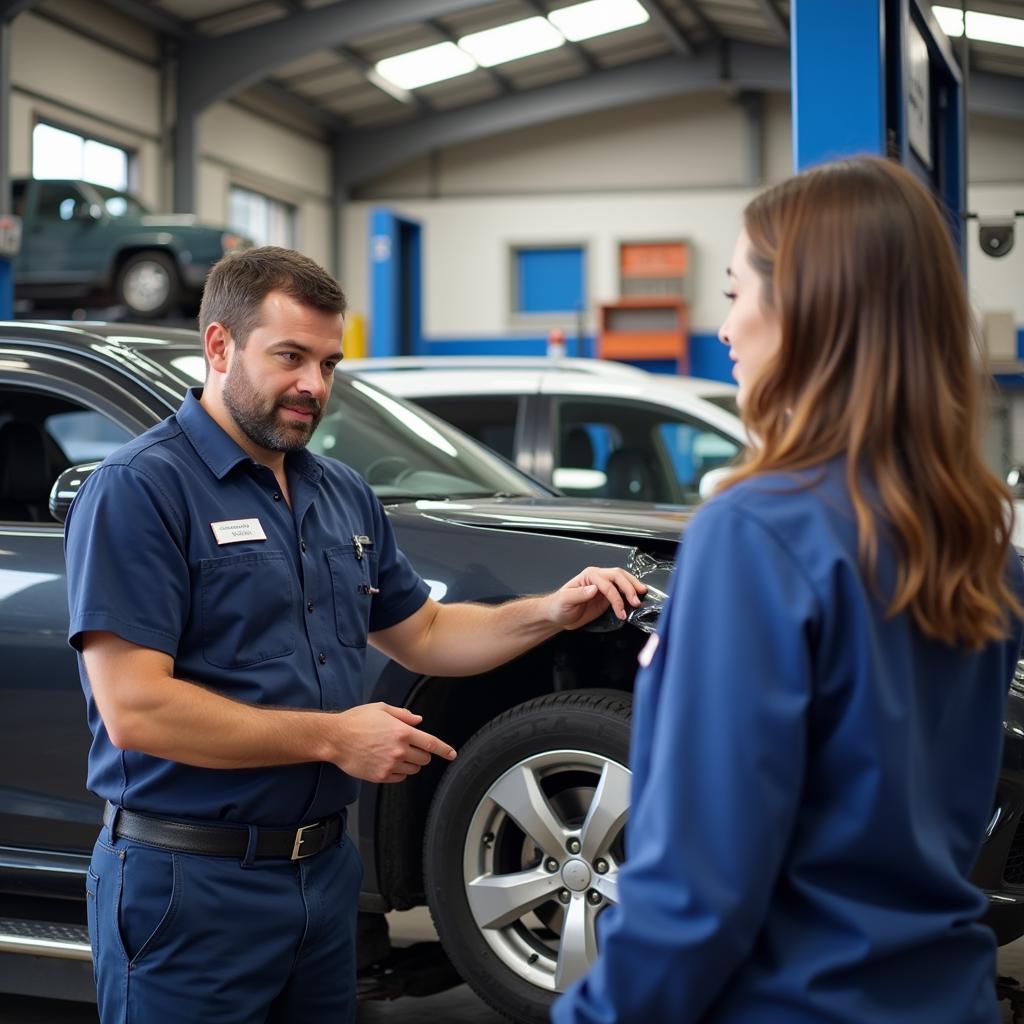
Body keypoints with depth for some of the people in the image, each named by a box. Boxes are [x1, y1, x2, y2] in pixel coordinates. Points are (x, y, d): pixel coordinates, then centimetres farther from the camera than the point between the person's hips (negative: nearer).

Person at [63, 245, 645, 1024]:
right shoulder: (139, 491, -13)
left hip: (326, 867, 7)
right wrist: (333, 737, -19)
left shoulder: (344, 494, 11)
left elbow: (420, 634, 21)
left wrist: (552, 613, 4)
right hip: (191, 882, -7)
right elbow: (133, 710, -21)